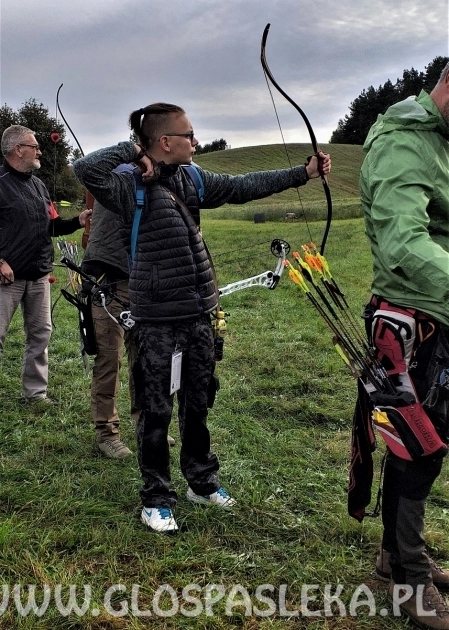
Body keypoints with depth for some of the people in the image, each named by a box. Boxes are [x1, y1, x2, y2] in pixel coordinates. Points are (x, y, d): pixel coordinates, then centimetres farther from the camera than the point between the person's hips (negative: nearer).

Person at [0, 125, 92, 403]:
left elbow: (52, 225, 16)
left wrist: (77, 222, 0)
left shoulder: (38, 184, 14)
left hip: (39, 276, 8)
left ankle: (36, 392, 22)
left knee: (40, 334, 11)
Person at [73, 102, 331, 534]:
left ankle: (201, 482, 36)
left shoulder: (191, 181, 8)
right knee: (156, 410, 6)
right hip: (158, 320, -6)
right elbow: (85, 169, -27)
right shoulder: (134, 187, -12)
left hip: (198, 313, 7)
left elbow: (244, 186, 13)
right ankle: (156, 499, 22)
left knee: (196, 404, 19)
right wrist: (134, 152, -17)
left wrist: (303, 173, 14)